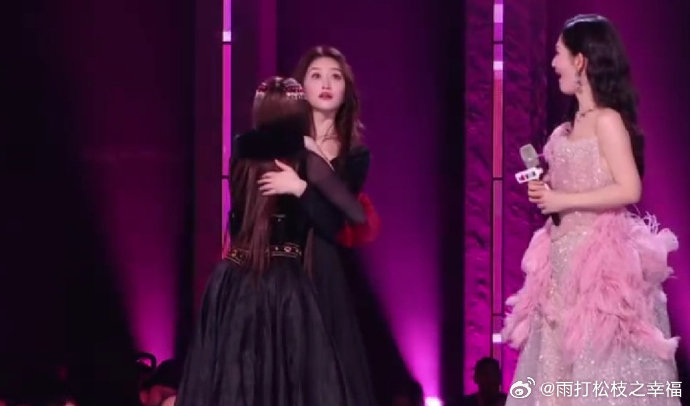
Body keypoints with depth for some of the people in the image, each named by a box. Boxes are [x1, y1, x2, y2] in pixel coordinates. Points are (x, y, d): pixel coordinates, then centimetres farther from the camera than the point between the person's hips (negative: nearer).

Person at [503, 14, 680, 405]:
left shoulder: (606, 120, -13)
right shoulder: (574, 122, 12)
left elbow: (629, 190, -20)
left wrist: (562, 200, -17)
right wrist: (546, 191, 5)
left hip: (599, 254, -9)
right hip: (566, 254, 9)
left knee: (599, 361, -5)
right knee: (566, 356, 11)